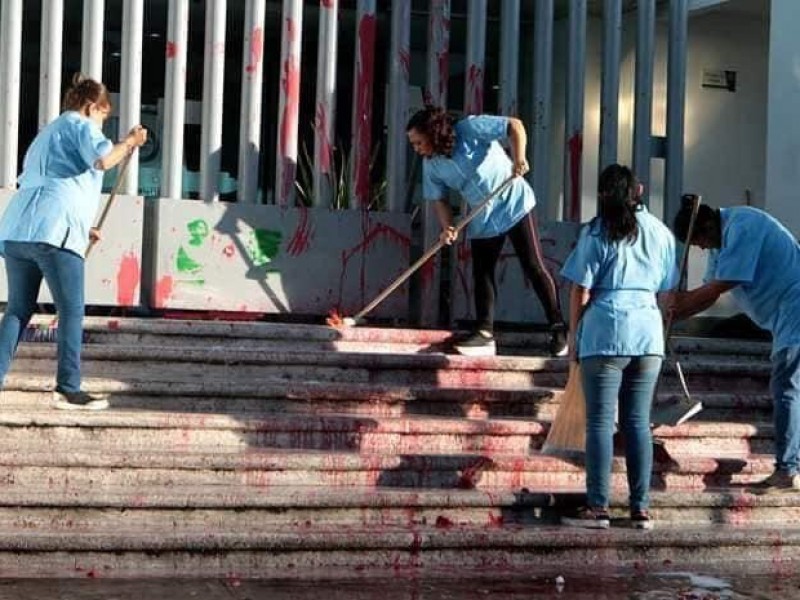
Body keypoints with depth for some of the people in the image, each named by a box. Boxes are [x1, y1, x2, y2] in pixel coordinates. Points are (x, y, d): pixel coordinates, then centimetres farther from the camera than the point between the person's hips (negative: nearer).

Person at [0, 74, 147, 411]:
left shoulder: (45, 135, 35)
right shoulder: (80, 125, 7)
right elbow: (103, 159, -15)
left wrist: (81, 228, 35)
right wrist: (130, 142, 3)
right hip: (53, 231, -8)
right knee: (72, 311, -3)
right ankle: (68, 390, -5)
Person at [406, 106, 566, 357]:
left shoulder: (470, 129, -20)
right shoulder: (431, 165, -2)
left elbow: (514, 125, -22)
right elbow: (439, 199, 3)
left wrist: (518, 158, -35)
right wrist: (447, 227, -14)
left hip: (514, 204, -6)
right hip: (483, 220, 6)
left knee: (534, 267, -4)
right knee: (482, 274, 1)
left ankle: (558, 328, 4)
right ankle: (485, 334, 3)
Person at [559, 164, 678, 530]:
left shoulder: (596, 233, -3)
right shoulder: (660, 232, 9)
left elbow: (580, 294, -4)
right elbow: (664, 289, 13)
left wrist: (574, 337, 6)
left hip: (604, 334, -4)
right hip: (648, 333, 4)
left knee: (600, 421, 0)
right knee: (637, 421, 8)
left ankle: (597, 507, -1)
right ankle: (641, 509, 8)